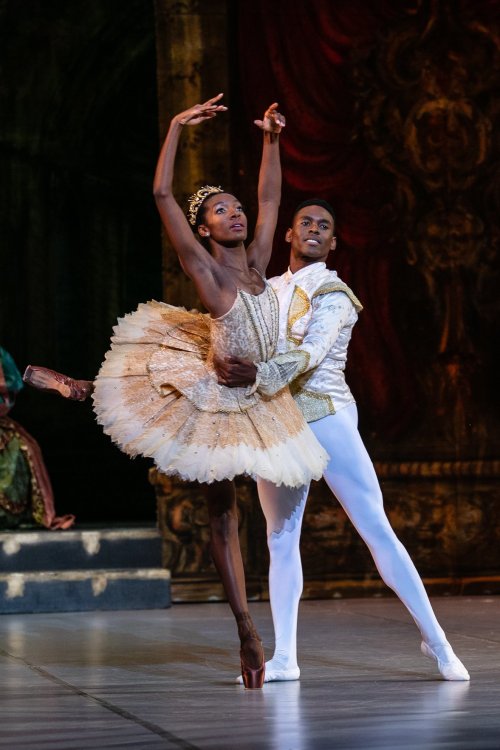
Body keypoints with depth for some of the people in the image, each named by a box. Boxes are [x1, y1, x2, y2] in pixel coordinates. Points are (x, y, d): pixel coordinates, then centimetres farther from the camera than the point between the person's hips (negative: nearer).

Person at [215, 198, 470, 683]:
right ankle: (283, 658, 10)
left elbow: (310, 353, -19)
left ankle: (435, 641, 1)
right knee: (281, 538, 5)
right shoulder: (269, 289, 13)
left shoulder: (333, 294, -4)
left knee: (376, 528, -7)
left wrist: (261, 375, -34)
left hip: (327, 418, -5)